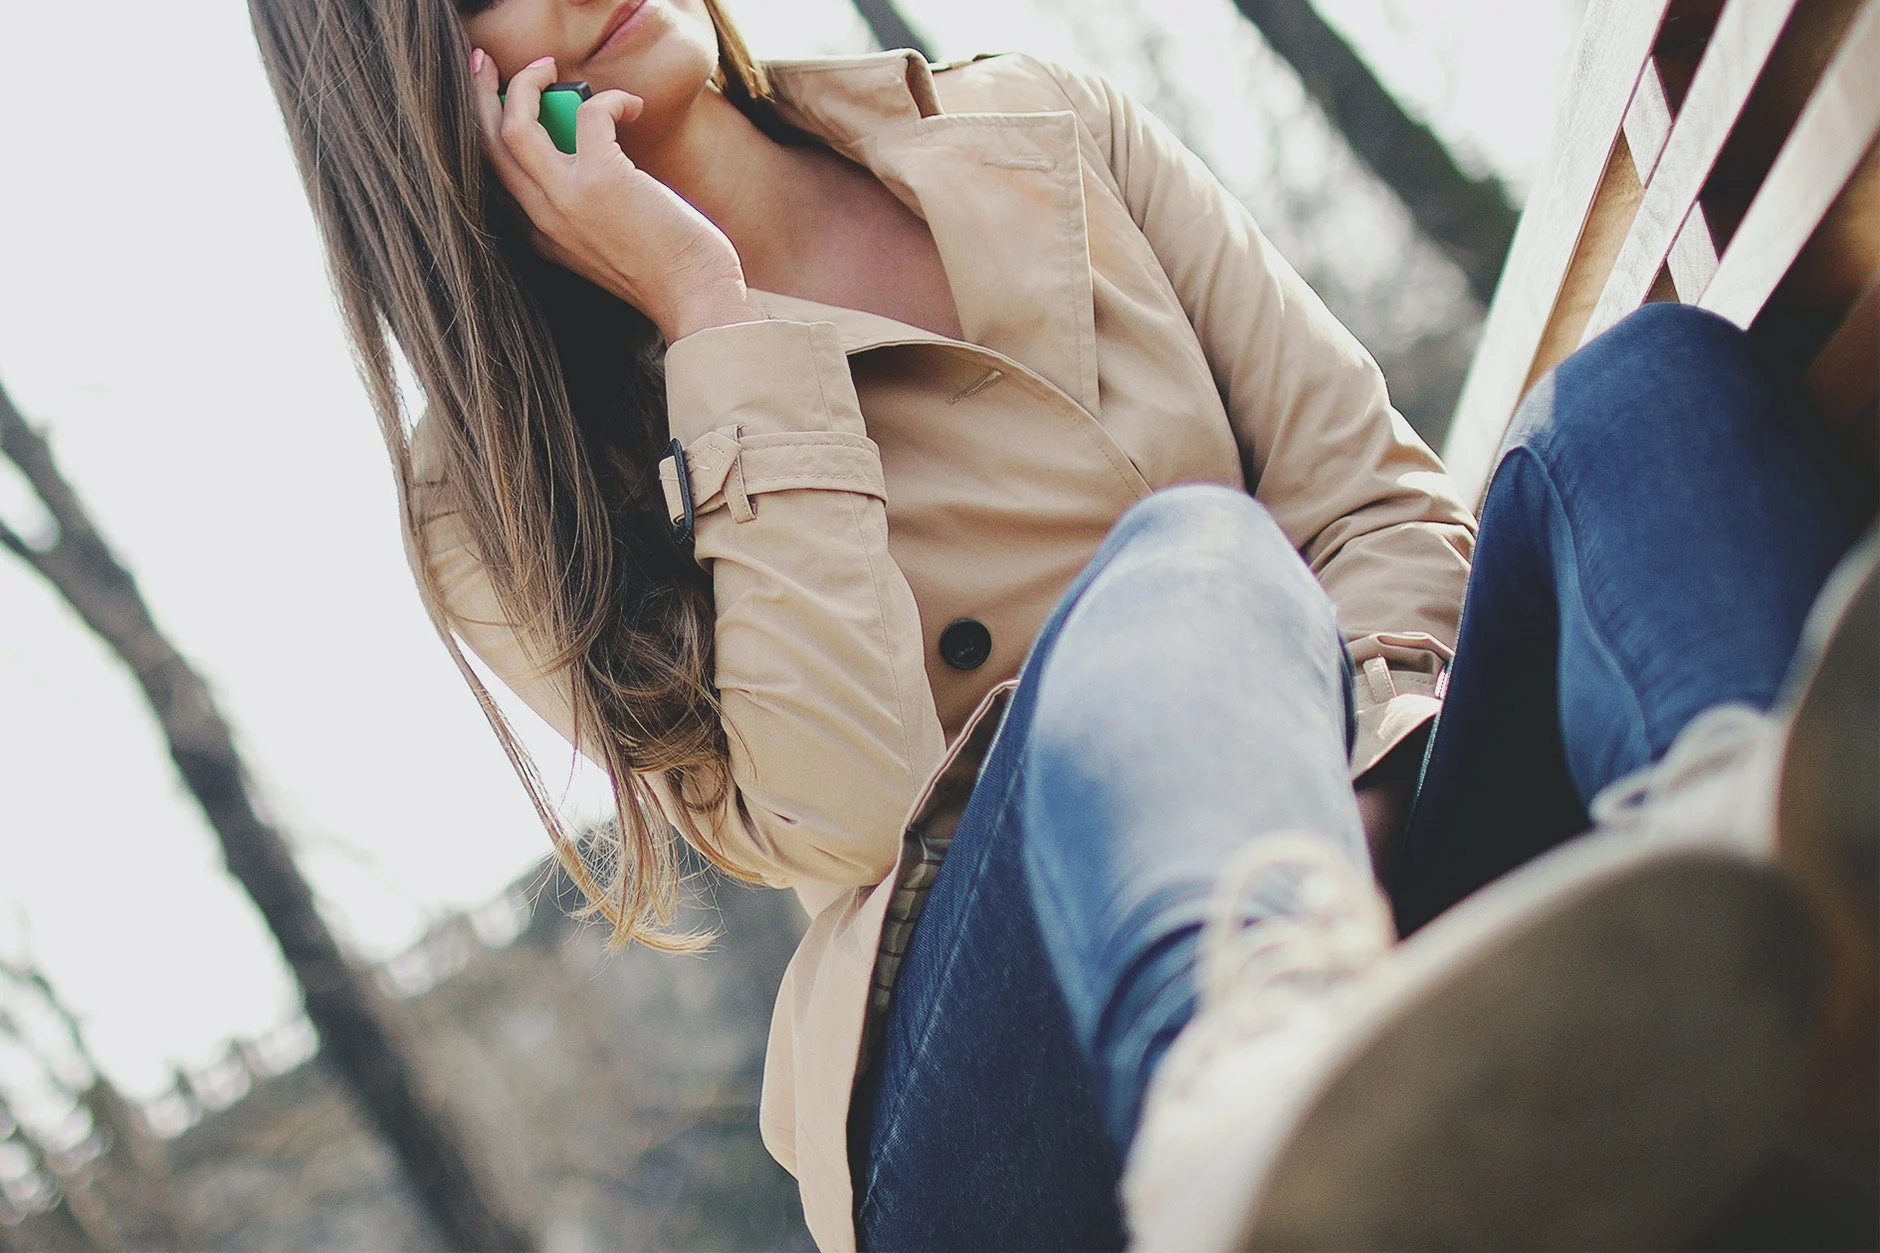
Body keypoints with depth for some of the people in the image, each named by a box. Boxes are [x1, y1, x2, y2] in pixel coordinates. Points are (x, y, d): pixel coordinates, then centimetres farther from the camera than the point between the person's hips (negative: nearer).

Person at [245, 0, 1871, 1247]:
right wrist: (711, 316, -9)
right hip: (977, 1044, -3)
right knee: (1178, 560, -32)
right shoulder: (502, 489, 4)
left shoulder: (1041, 138, 14)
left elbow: (1383, 500, 8)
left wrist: (1345, 773, -14)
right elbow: (842, 805, -12)